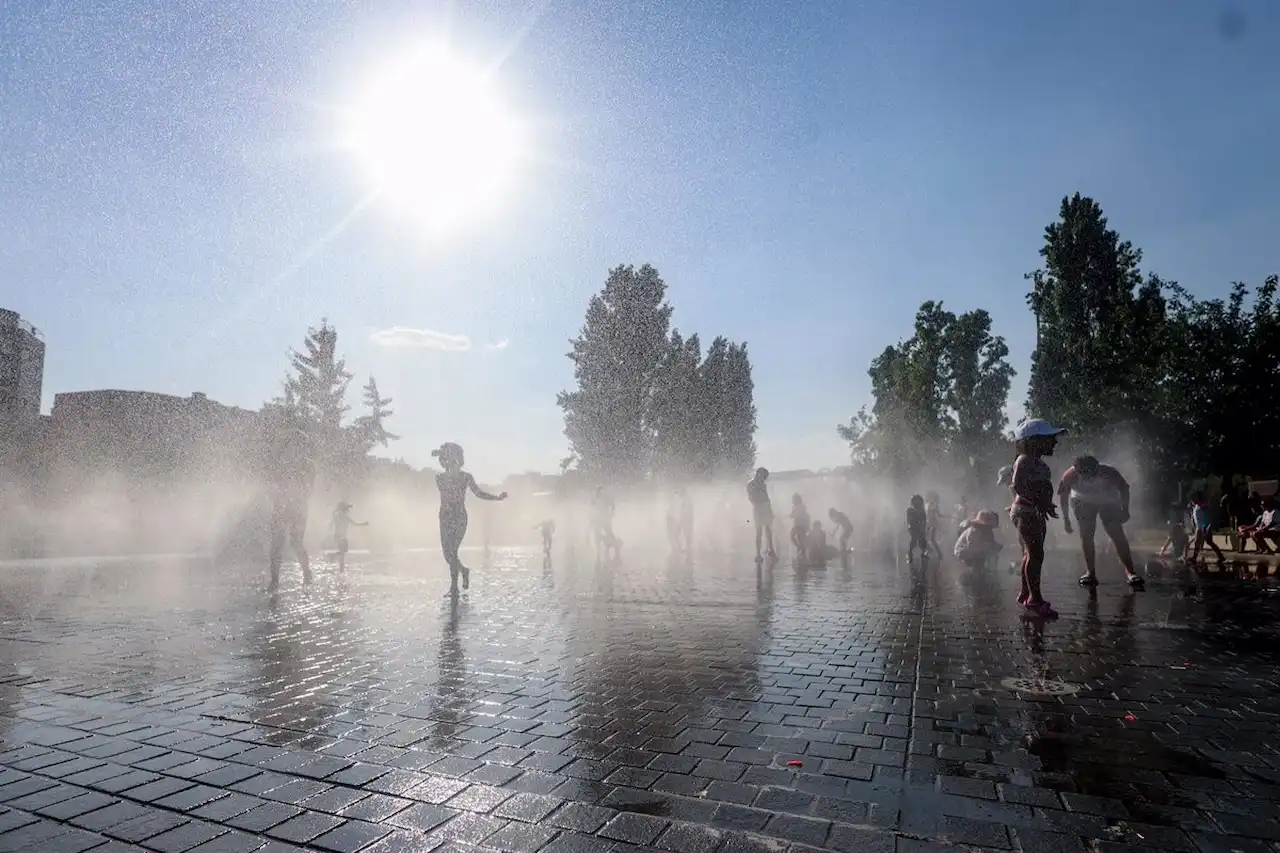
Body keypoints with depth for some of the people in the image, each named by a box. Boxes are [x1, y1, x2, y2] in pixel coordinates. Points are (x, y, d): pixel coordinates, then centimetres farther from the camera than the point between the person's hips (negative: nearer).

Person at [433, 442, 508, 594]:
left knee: (452, 551, -11)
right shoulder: (440, 477, 5)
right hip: (445, 518, 3)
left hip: (460, 518, -3)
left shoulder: (466, 477, 1)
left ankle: (454, 587, -4)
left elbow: (479, 493, 7)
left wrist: (497, 497, 1)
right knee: (447, 552, 5)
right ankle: (464, 571, 34)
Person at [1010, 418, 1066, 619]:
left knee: (1031, 554, 13)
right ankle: (1034, 599, -12)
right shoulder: (1024, 460, -13)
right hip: (1025, 512, -10)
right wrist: (1039, 503, -28)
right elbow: (1018, 486, -23)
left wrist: (1046, 505, 13)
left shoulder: (1039, 462, 17)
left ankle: (1025, 594, 22)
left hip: (1036, 514, 10)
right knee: (1035, 554, -13)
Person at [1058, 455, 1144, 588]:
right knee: (1086, 536, -8)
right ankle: (1091, 573, -1)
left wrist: (1125, 510, -11)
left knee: (1118, 535, -11)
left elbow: (1123, 489, -11)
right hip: (1083, 502, 1)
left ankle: (1130, 572, -9)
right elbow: (1063, 495, -12)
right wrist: (1066, 519, -9)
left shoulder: (1109, 473, -34)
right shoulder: (1070, 476, -32)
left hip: (1108, 502, 0)